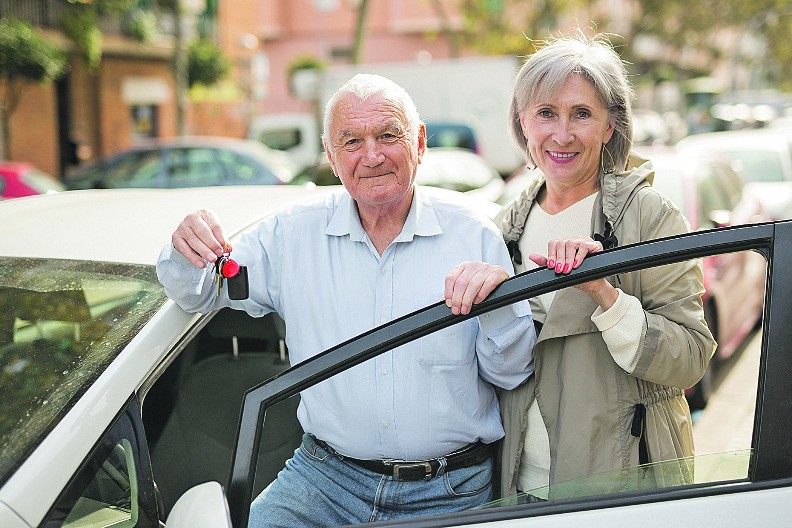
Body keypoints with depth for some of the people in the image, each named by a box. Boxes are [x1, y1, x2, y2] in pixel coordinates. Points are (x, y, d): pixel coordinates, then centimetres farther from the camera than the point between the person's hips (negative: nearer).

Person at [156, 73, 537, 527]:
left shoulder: (472, 234, -3)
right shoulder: (293, 234, 2)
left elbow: (512, 373, -1)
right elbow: (200, 295, 10)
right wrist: (186, 252, -13)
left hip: (449, 491, -1)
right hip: (326, 477, 2)